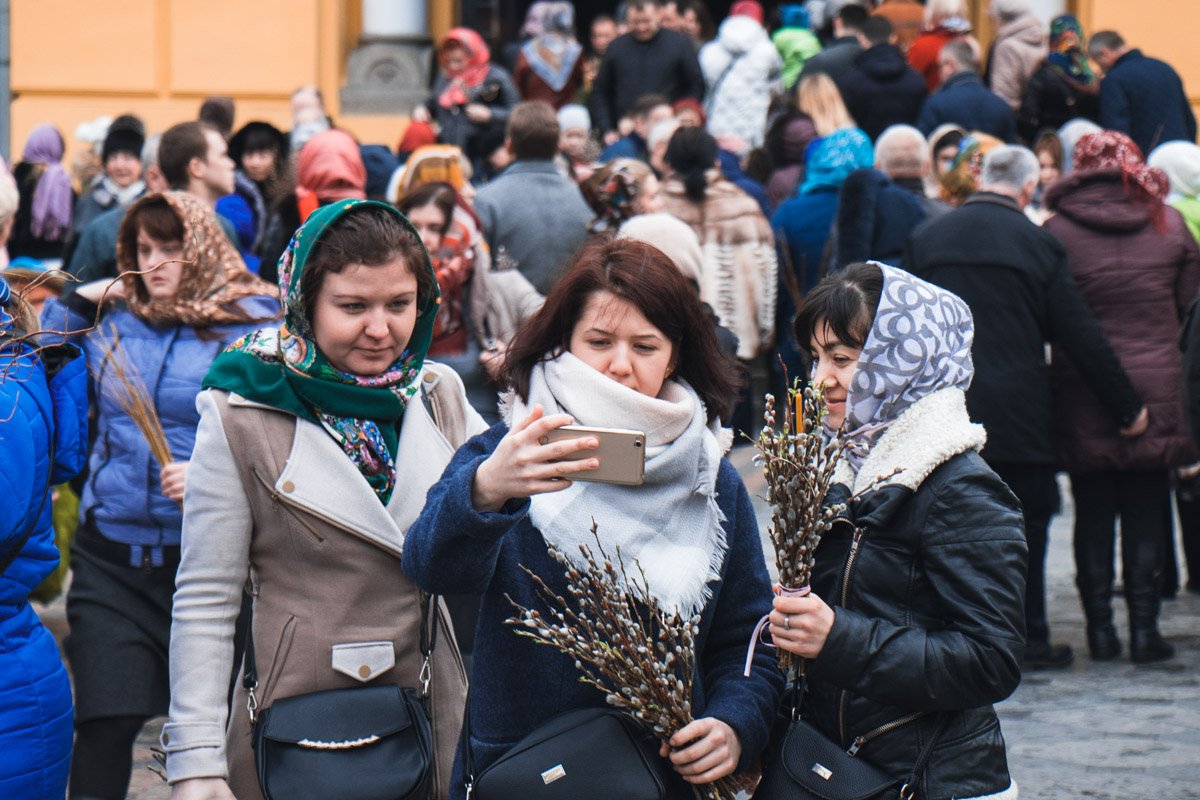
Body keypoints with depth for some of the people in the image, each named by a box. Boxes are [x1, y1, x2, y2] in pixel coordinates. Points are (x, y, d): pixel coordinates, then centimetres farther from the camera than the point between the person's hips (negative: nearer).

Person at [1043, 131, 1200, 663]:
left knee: (1093, 510, 8)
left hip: (1082, 396, -1)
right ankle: (1144, 628, 3)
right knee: (1146, 509, 6)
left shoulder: (1056, 230, -5)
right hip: (1156, 386, 1)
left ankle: (1100, 626, 8)